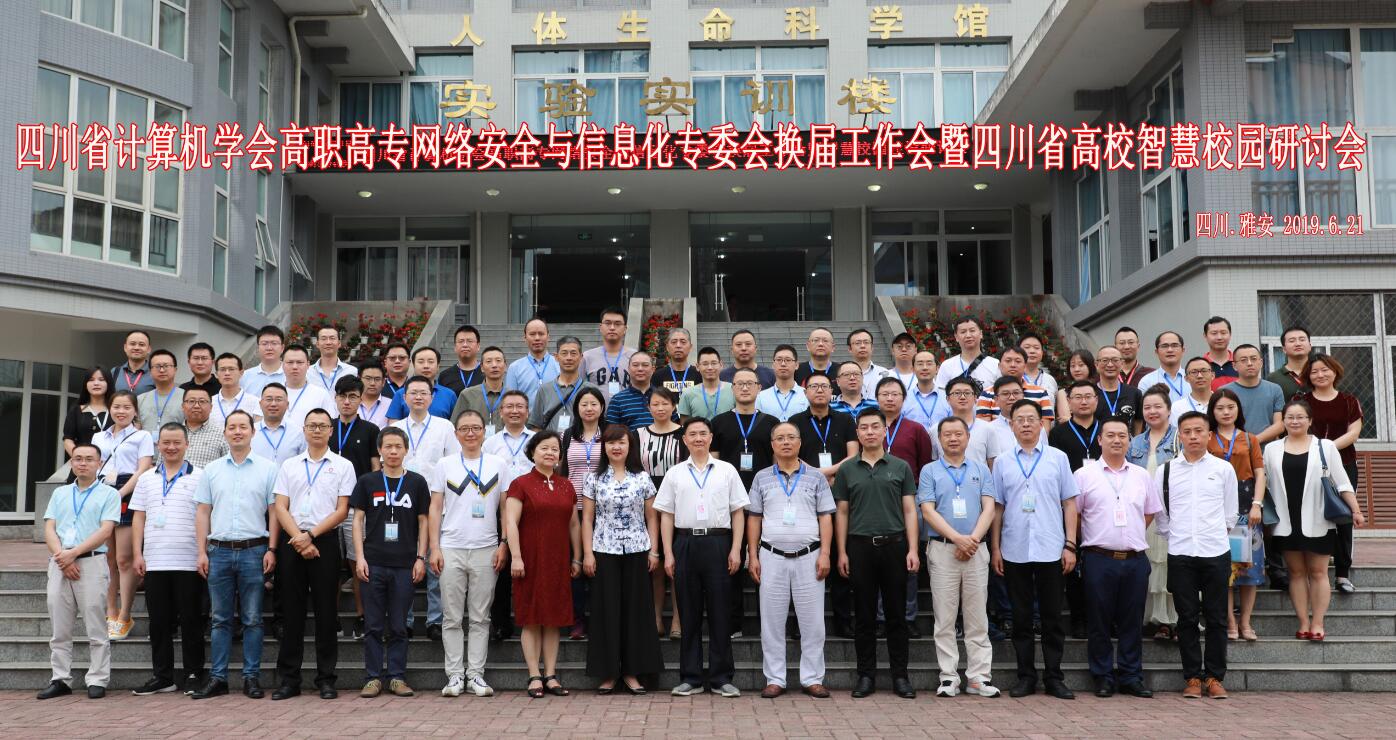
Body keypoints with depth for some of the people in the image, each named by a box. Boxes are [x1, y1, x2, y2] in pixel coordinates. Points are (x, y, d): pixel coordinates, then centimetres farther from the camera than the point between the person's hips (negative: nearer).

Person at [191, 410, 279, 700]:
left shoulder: (267, 469, 4)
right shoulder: (212, 470, 11)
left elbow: (274, 511, 2)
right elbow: (203, 513, 10)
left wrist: (271, 549, -6)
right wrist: (202, 552, 3)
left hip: (254, 550, -2)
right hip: (219, 550, 2)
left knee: (252, 619, 2)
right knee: (220, 619, 6)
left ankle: (251, 677, 8)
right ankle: (218, 678, 12)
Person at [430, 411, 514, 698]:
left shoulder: (498, 465, 7)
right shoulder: (444, 465, 8)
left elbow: (507, 509, 7)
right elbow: (435, 509, 7)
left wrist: (504, 545, -2)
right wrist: (434, 548, -1)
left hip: (486, 550, 0)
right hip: (451, 549, 0)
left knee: (480, 618, 4)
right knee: (452, 618, 3)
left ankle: (476, 674, 10)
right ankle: (455, 675, 9)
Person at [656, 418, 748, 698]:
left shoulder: (727, 471, 7)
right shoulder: (674, 474, 9)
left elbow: (738, 513, 6)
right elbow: (666, 515, 9)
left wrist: (736, 549, -3)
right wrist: (668, 554, 1)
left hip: (718, 542, -1)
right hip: (686, 544, 1)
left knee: (720, 611, 1)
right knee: (689, 613, 5)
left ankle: (721, 677, 9)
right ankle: (691, 678, 13)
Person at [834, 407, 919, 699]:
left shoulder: (900, 467, 6)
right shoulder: (847, 470, 8)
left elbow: (909, 511, 4)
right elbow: (842, 513, 8)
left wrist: (912, 549, -5)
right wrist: (842, 552, 1)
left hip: (894, 544, 0)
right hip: (860, 546, 0)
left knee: (896, 614, 4)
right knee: (864, 615, 5)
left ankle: (900, 675, 12)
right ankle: (865, 675, 13)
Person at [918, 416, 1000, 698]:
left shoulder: (981, 470, 12)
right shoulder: (929, 471, 5)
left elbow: (989, 508, 3)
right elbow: (928, 511, -4)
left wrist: (973, 539, -11)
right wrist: (958, 538, -14)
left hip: (976, 549, 2)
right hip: (942, 548, -2)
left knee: (977, 618, 4)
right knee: (945, 618, 1)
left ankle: (979, 677, 8)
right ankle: (948, 677, 6)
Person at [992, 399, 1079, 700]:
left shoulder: (1058, 458, 4)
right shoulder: (1002, 463, 6)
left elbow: (1069, 504, 4)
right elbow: (997, 508, 8)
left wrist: (1070, 545, -2)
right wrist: (995, 549, 3)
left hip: (1050, 550, -1)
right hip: (1014, 551, 1)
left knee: (1052, 617, 5)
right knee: (1021, 617, 8)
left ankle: (1054, 677, 15)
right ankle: (1026, 676, 17)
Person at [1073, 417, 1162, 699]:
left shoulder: (1141, 476, 12)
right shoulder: (1084, 475, 1)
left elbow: (1150, 512, 21)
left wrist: (1131, 536, 13)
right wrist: (1099, 538, 4)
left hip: (1136, 559, 3)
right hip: (1099, 559, -3)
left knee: (1132, 622, 7)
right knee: (1100, 622, 2)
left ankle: (1131, 677, 16)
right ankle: (1103, 678, 11)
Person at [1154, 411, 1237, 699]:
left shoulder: (1224, 469, 5)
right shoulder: (1165, 471, 4)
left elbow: (1230, 513, 12)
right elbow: (1161, 515, 10)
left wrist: (1215, 534, 11)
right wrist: (1174, 536, 9)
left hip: (1216, 551, 0)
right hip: (1180, 553, 0)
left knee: (1216, 618, 4)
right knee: (1187, 618, 4)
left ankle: (1215, 677, 14)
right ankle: (1193, 677, 12)